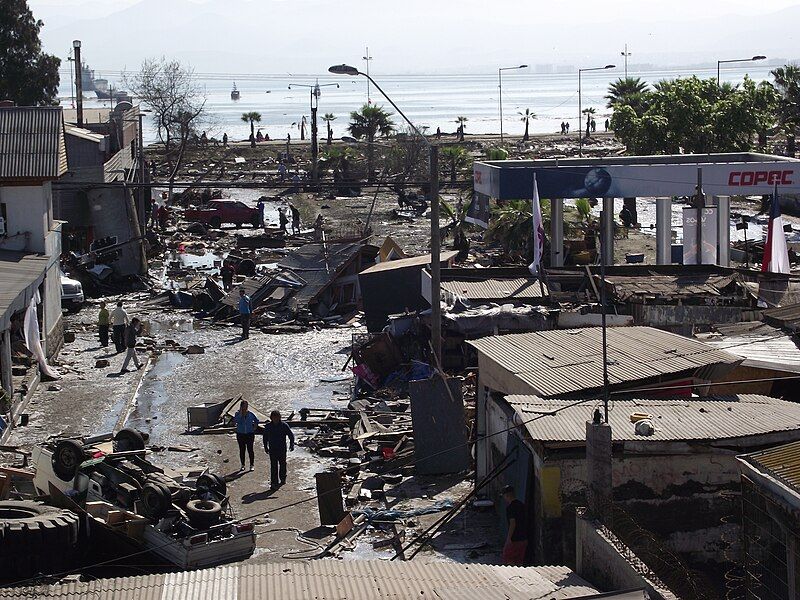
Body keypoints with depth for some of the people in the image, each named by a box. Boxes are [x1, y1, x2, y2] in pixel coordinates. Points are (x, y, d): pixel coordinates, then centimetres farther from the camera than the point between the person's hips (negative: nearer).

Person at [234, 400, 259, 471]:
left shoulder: (250, 414, 0)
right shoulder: (238, 413, -4)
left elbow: (256, 421, 16)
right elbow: (235, 421, -23)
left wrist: (254, 428, 6)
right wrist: (240, 413, -24)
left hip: (250, 434, 0)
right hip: (240, 434, 0)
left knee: (250, 450, -1)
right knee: (242, 450, 6)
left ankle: (251, 465, 7)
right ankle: (242, 465, 17)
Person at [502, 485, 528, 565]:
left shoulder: (511, 507, -15)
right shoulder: (522, 505, 11)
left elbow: (513, 524, -22)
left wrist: (508, 538, -17)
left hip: (514, 540, -8)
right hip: (523, 539, 8)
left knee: (508, 559, 2)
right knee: (519, 561, 14)